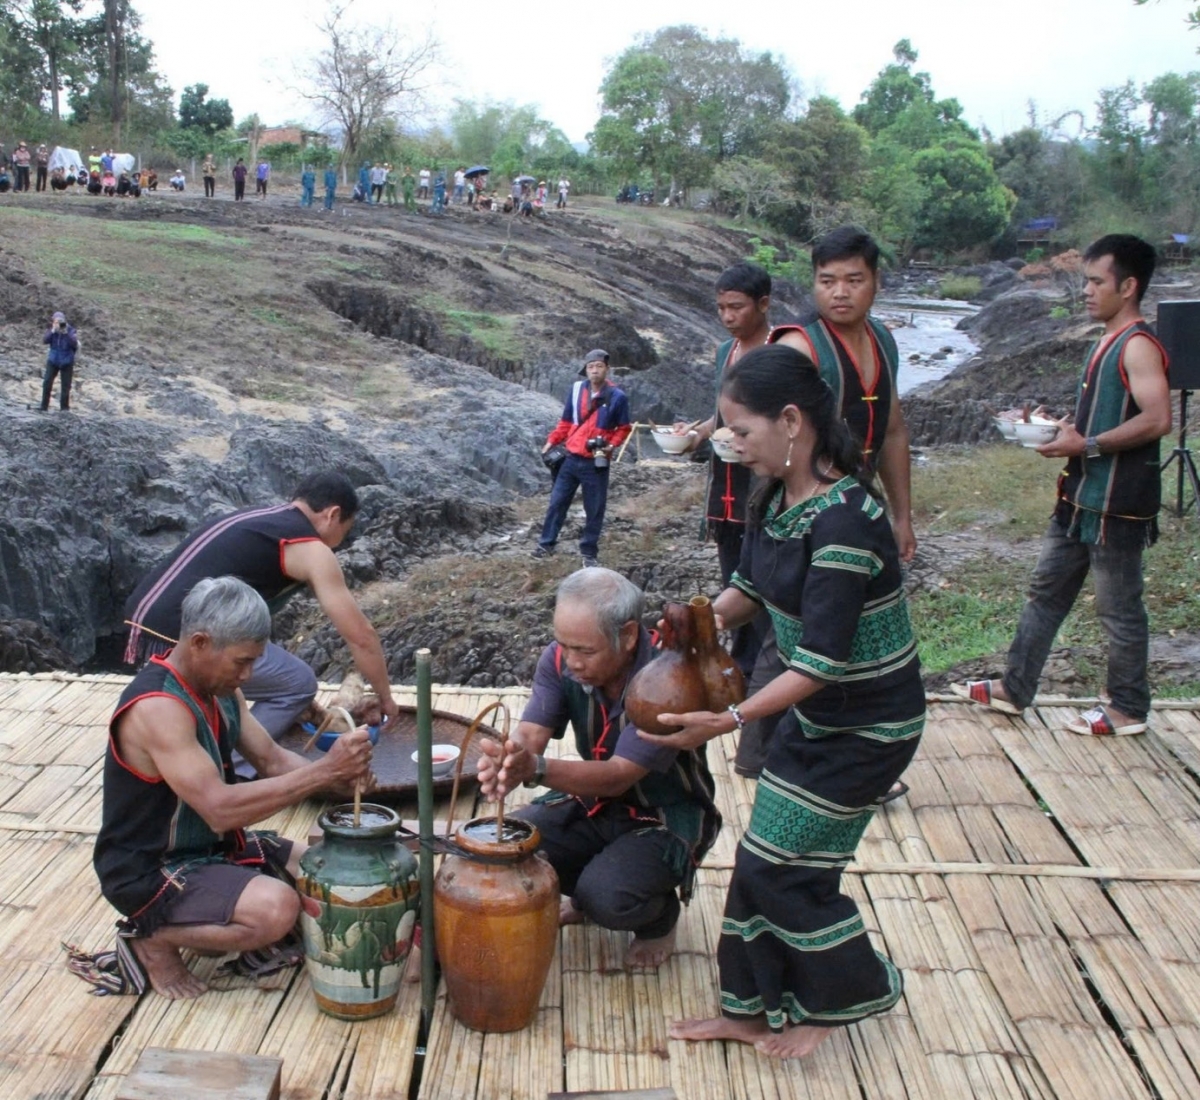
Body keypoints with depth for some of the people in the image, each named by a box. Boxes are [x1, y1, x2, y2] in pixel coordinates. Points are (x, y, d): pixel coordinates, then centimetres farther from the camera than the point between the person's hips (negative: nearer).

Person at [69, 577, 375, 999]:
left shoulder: (219, 688, 0)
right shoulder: (157, 708, -30)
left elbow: (272, 760, 3)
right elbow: (221, 809, -37)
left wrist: (338, 774, -17)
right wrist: (324, 771, -36)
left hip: (212, 845, 9)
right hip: (149, 872, -9)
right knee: (276, 909, -29)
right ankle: (151, 939, -6)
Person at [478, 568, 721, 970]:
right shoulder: (561, 658, -14)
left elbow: (619, 775, -34)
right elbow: (530, 732, -23)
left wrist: (537, 769, -51)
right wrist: (507, 759, -49)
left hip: (665, 815, -5)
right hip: (592, 800, 6)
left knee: (608, 898, -30)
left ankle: (659, 916, 7)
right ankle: (585, 895, 15)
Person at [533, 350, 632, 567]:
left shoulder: (617, 397, -7)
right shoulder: (576, 390, 1)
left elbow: (624, 429, 3)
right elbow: (566, 422, 11)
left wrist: (611, 445, -13)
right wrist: (552, 441, 3)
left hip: (596, 463, -3)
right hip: (572, 459, 3)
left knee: (594, 510, 4)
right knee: (557, 502, 8)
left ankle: (589, 552, 16)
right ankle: (546, 544, 19)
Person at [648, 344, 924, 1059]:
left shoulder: (843, 520, -30)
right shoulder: (777, 497, -2)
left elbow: (822, 659, -29)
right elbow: (751, 587, 12)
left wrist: (729, 721, -28)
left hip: (868, 727, -9)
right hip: (818, 714, 9)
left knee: (779, 867, 1)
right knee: (765, 859, 13)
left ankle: (854, 992, 26)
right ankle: (752, 1008, 29)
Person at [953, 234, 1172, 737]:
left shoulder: (1138, 346, -16)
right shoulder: (1107, 342, 14)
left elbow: (1157, 419, -27)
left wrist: (1086, 445, -24)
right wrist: (1062, 425, 8)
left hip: (1117, 504, -10)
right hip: (1080, 498, 10)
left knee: (1119, 608, 4)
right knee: (1046, 591, 14)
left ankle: (1128, 709, 20)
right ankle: (1014, 689, 25)